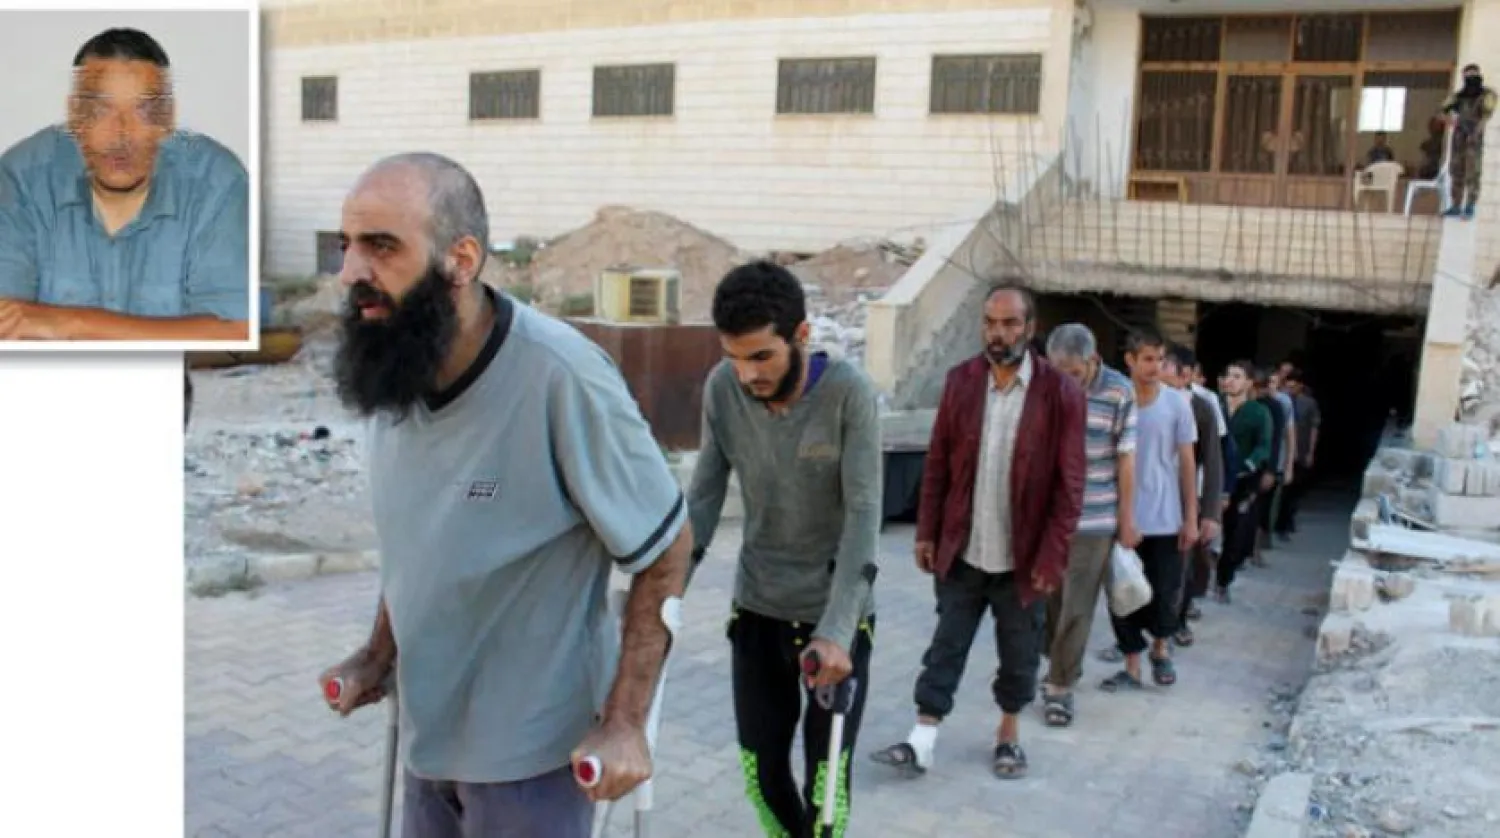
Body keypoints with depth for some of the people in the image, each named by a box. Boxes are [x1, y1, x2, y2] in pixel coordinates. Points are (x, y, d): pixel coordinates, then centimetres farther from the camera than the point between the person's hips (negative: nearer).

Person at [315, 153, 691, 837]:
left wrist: (624, 723, -19)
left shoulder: (560, 375, -27)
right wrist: (378, 657, 4)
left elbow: (665, 549, -18)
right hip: (427, 731, 6)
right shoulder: (388, 364, -6)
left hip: (528, 747, -6)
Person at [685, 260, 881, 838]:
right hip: (756, 609, 4)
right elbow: (704, 494, -3)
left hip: (837, 615, -3)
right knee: (760, 771, 12)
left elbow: (864, 513, -22)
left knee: (826, 780, 1)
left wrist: (835, 630, -30)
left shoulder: (849, 393, -19)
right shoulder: (722, 388, -8)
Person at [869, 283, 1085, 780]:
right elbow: (937, 464, 3)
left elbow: (1069, 485, -9)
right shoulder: (960, 381, -1)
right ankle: (922, 743, 15)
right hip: (962, 551, 2)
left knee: (1019, 656, 15)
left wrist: (1051, 557, -13)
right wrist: (927, 532, 1)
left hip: (1022, 557, -2)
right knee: (945, 649, 8)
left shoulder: (1061, 393, -10)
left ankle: (1009, 733, 34)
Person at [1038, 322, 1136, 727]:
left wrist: (1127, 519, 0)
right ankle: (1059, 668, 33)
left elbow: (1125, 458, -3)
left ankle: (1061, 686, 13)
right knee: (1048, 599, 12)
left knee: (1076, 607, 2)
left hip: (1093, 519, -2)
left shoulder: (1119, 391, -8)